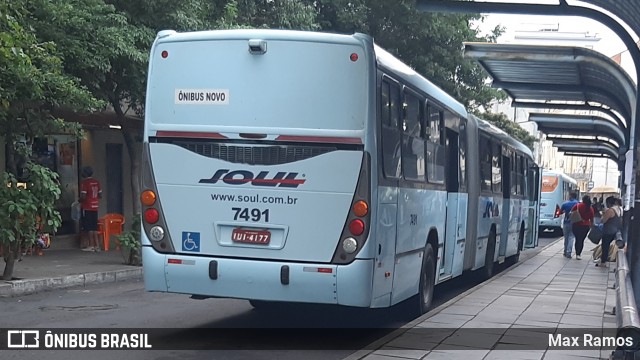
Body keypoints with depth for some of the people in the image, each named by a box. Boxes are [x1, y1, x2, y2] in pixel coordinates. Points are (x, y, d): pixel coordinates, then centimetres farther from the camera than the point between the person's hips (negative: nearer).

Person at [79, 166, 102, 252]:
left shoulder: (84, 183, -12)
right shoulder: (96, 182, 9)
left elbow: (83, 197, -18)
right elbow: (100, 195, 11)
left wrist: (79, 201, 1)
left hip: (87, 208, -7)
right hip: (95, 207, 7)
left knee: (89, 227, -2)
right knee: (94, 227, 9)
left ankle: (91, 245, -2)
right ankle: (97, 245, 7)